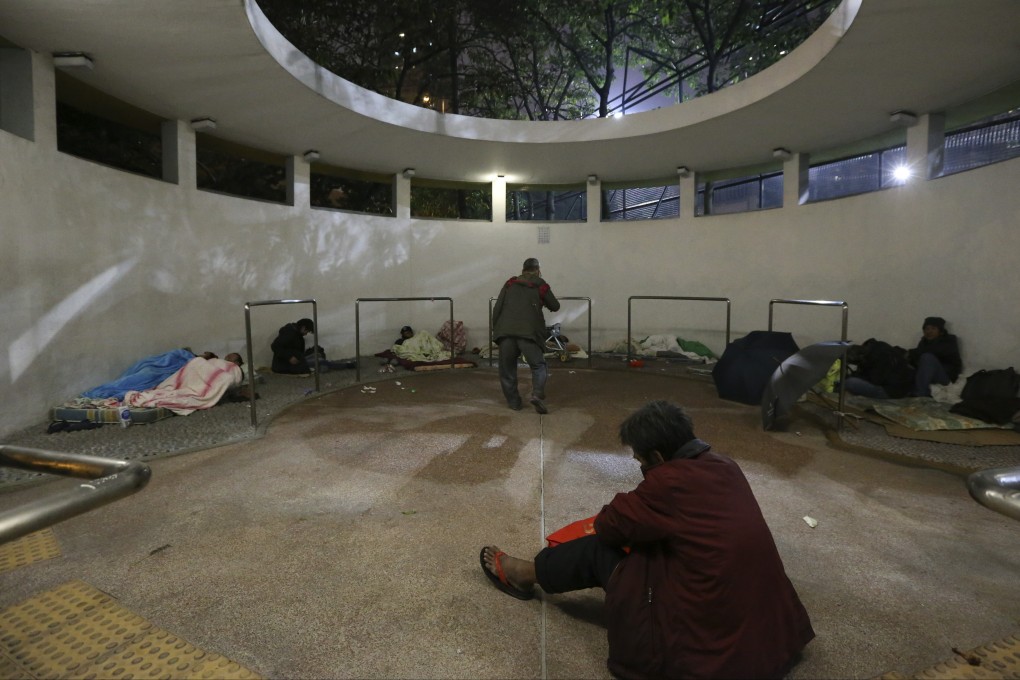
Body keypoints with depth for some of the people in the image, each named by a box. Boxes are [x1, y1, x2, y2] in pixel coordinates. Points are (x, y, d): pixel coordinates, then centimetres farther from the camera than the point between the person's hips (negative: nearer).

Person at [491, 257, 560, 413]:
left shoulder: (510, 284, 17)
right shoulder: (541, 285, 13)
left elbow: (497, 308, 10)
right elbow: (555, 306, 23)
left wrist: (495, 329, 17)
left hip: (505, 332, 2)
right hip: (529, 332, -2)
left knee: (507, 369, 14)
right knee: (538, 366, 5)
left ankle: (513, 401, 16)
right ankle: (537, 394, -17)